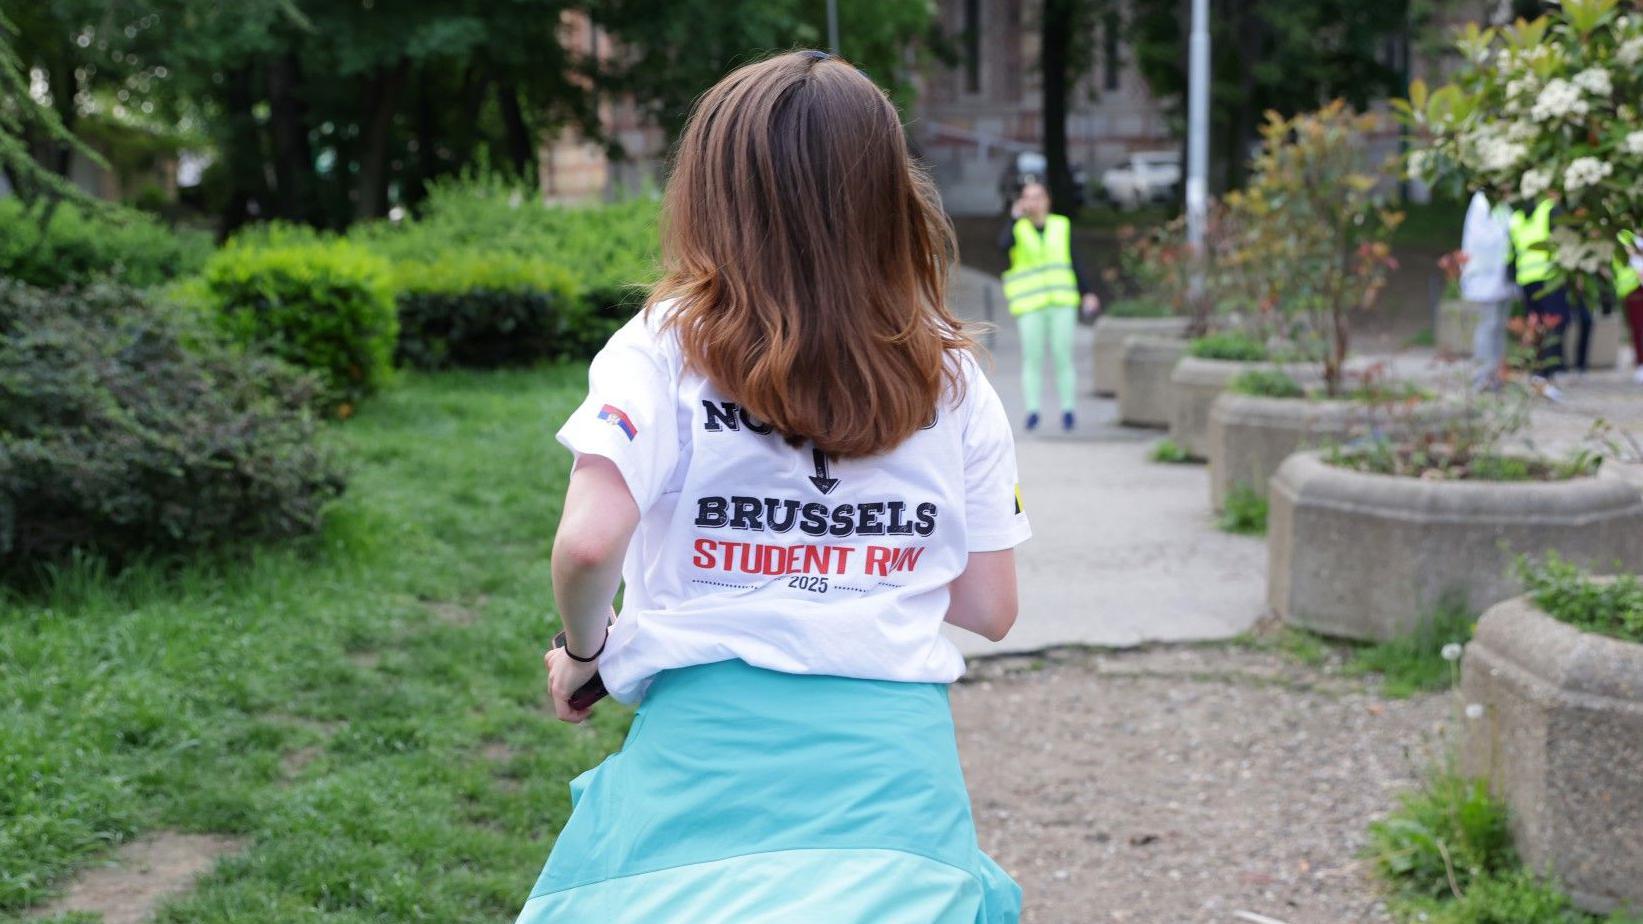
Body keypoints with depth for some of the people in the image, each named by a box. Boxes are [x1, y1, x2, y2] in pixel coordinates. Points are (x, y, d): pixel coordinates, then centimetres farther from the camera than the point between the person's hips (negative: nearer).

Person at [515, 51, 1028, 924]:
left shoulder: (664, 349, -5)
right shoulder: (949, 378, 4)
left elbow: (590, 543, -17)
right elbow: (988, 607, 6)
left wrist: (582, 652, 4)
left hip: (710, 744, -2)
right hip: (900, 750, 2)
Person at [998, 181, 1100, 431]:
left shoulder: (1062, 226, 10)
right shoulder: (1018, 227, 4)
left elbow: (1075, 263, 12)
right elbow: (1003, 245, -18)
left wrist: (1087, 292, 4)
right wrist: (1015, 217, -15)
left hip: (1062, 302, 1)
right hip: (1030, 305, -1)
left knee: (1063, 356, -3)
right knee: (1032, 357, -6)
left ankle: (1068, 410, 2)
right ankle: (1032, 411, -3)